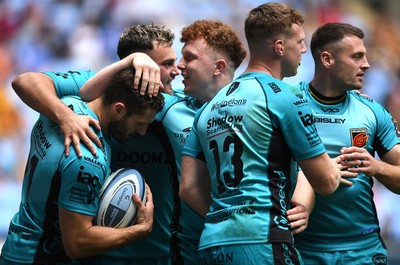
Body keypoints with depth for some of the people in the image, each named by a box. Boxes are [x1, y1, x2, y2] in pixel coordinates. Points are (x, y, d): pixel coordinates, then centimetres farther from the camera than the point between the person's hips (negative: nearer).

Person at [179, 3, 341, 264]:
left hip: (212, 244, 8)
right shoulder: (285, 97, -3)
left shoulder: (210, 107, 17)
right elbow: (326, 183, 1)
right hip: (262, 243, -8)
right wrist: (336, 168, 24)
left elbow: (189, 188, 13)